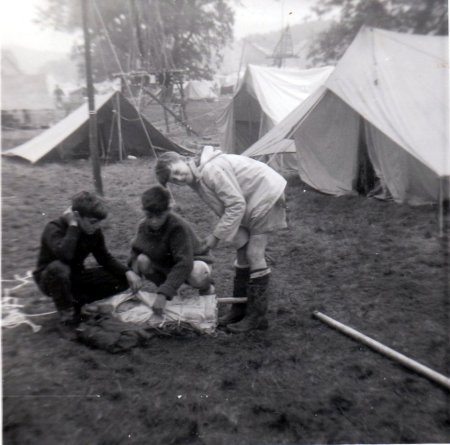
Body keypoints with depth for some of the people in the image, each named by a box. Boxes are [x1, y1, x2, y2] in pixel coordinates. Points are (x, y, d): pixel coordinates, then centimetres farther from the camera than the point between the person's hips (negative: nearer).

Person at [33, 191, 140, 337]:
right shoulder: (54, 229, -26)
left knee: (122, 280, -10)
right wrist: (73, 225, -35)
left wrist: (127, 272, -20)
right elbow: (65, 255, -45)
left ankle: (75, 302, 0)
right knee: (58, 267, -42)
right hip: (50, 279, -5)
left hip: (75, 276, 5)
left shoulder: (94, 231, -8)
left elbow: (105, 258, -4)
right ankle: (66, 316, -19)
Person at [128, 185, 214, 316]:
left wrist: (163, 294, -50)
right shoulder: (144, 226, -14)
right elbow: (136, 249, 1)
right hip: (166, 263, 5)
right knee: (142, 261, -23)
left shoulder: (179, 227, -34)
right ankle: (162, 286, 6)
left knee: (197, 277, -39)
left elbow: (184, 264, -42)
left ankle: (206, 288, 0)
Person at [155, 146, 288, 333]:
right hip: (248, 201, 9)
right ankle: (239, 309, 21)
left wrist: (217, 235, -20)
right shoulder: (196, 179, 0)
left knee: (254, 255, -9)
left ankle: (257, 316, 1)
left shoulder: (211, 170, -29)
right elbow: (225, 207, 4)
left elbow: (236, 205, -27)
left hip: (265, 195, -9)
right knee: (242, 252, 10)